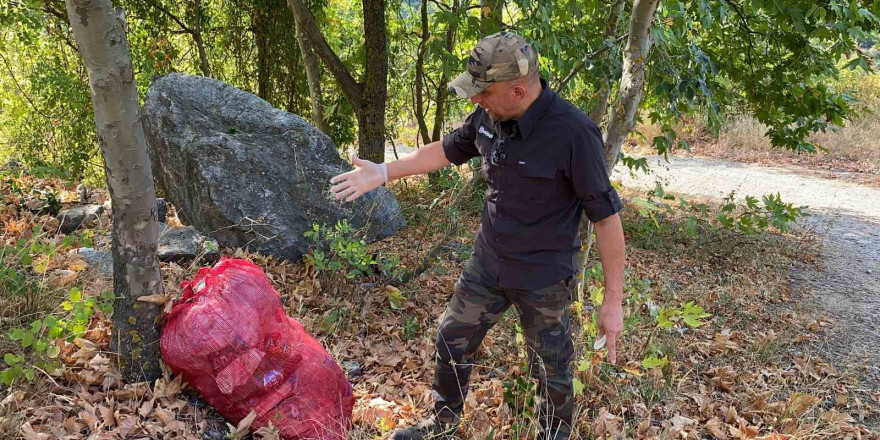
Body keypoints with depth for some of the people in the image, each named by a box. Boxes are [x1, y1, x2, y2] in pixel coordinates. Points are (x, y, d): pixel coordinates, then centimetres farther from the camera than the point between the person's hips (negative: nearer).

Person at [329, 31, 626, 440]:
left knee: (551, 370, 12)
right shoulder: (489, 116, -7)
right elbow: (448, 149, 13)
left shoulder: (573, 132, -26)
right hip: (487, 264, 6)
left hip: (543, 279, -6)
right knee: (452, 341, 19)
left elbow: (606, 216, -20)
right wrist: (383, 172, 11)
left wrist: (613, 300, -17)